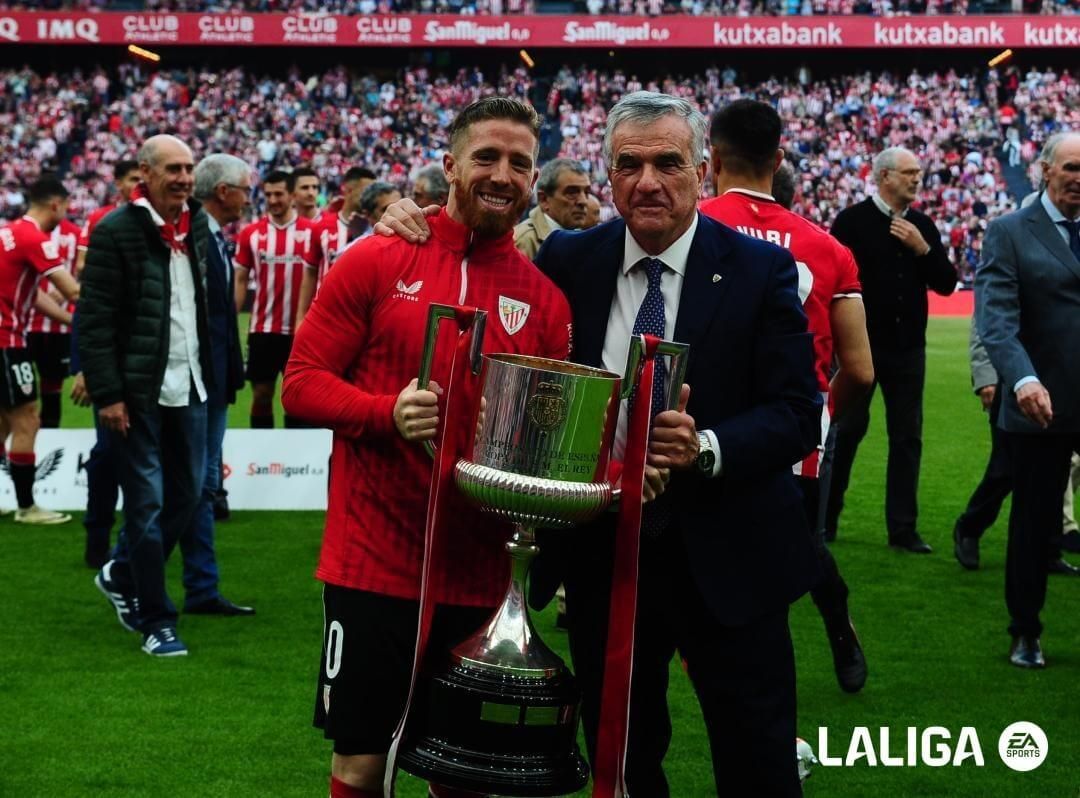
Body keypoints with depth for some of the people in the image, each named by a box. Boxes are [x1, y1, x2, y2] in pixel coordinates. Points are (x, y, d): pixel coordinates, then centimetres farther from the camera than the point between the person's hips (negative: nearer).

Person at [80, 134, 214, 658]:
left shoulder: (197, 226, 9)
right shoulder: (115, 232, -10)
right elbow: (94, 320, -12)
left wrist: (211, 374, 10)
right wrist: (106, 394, -16)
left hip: (189, 388, 6)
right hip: (139, 393, -6)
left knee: (187, 495, 11)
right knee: (147, 504, -1)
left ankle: (122, 576, 33)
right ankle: (157, 621, 10)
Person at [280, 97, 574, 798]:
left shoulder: (544, 299, 5)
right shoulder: (376, 261, -2)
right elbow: (302, 382, -3)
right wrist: (390, 412, -20)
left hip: (482, 575, 2)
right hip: (373, 563, -2)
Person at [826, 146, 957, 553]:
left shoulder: (923, 226, 9)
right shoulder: (853, 220, -6)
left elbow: (946, 284, 7)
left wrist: (922, 249, -9)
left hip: (908, 348, 4)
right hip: (861, 346, -4)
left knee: (907, 436, 5)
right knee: (846, 429, 4)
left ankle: (903, 528, 9)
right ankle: (824, 520, 16)